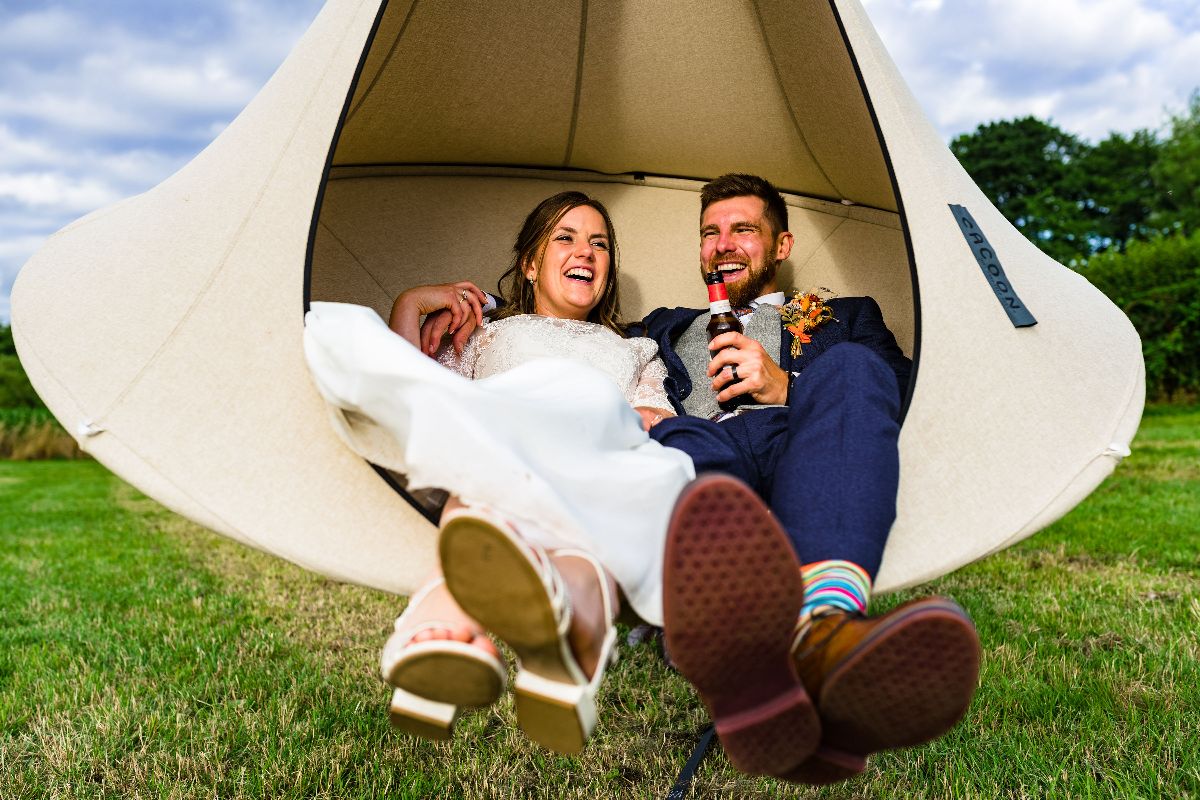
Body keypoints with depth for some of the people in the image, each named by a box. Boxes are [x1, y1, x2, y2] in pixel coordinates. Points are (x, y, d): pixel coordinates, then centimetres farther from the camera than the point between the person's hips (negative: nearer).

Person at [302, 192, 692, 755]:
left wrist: (651, 424, 4)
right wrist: (409, 304, 22)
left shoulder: (636, 352, 42)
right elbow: (409, 384, 22)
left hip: (606, 479, 2)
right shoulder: (489, 334, 39)